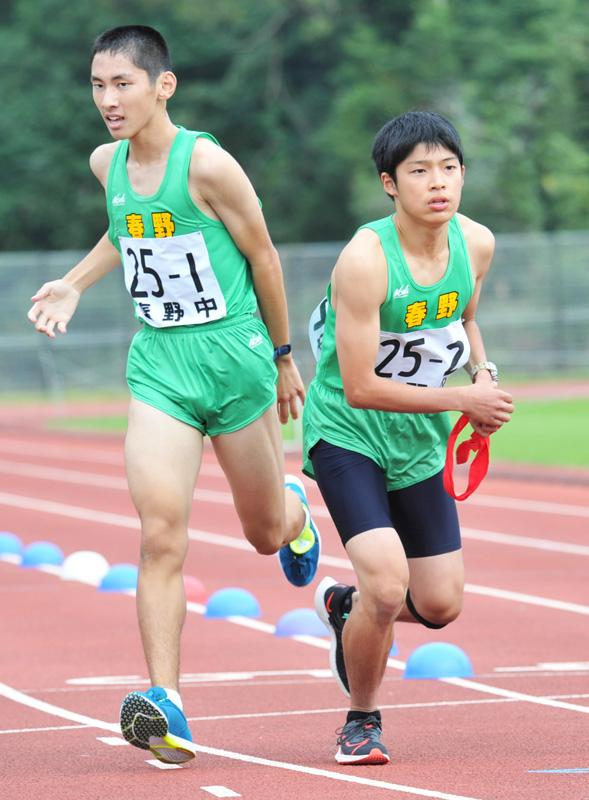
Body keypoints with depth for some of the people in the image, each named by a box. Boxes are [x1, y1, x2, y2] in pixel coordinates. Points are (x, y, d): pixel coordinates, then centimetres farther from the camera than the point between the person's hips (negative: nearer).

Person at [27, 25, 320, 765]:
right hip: (157, 363, 3)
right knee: (162, 534, -15)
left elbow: (262, 255, -4)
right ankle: (166, 706, -18)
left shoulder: (206, 164, -16)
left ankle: (295, 510, 53)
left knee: (266, 533, 14)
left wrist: (283, 357, 5)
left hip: (234, 354, -3)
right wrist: (74, 285, 12)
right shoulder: (106, 163, 2)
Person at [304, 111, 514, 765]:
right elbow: (360, 388, -24)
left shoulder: (477, 244, -6)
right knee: (387, 579, -23)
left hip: (419, 441, 6)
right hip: (345, 433, -6)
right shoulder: (365, 260, -25)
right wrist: (463, 400, -22)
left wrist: (483, 371, -2)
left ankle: (345, 606, 39)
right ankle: (361, 722, 2)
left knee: (440, 605, 6)